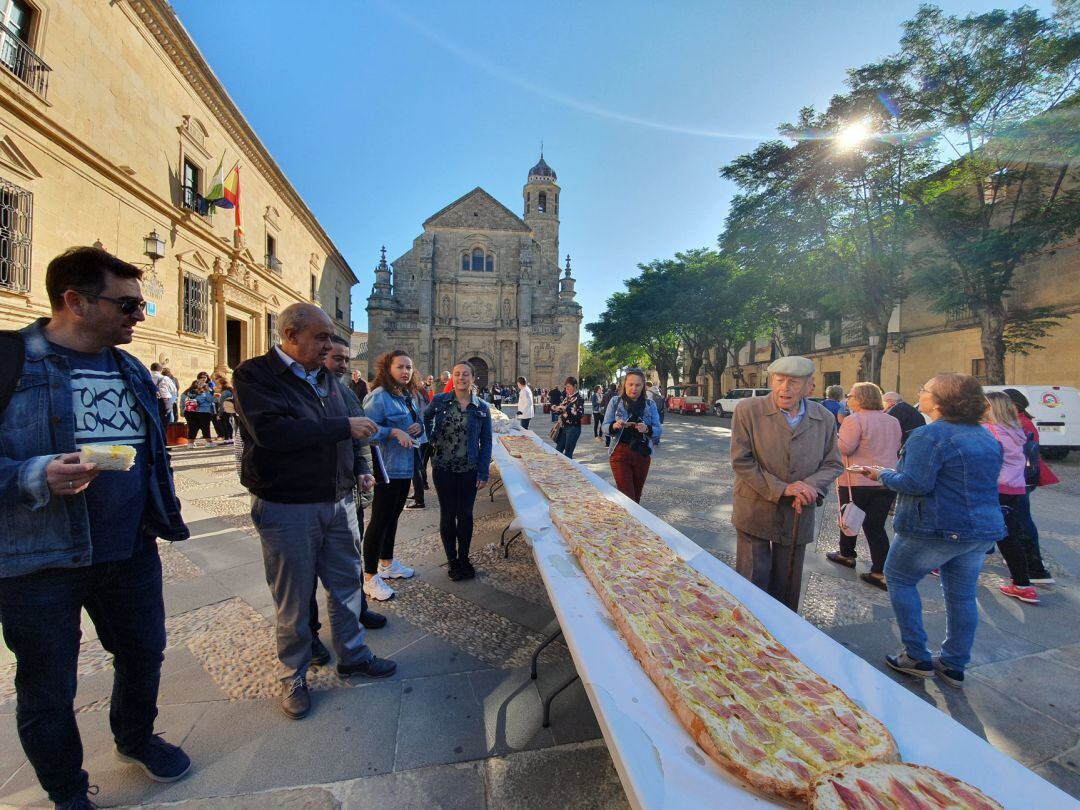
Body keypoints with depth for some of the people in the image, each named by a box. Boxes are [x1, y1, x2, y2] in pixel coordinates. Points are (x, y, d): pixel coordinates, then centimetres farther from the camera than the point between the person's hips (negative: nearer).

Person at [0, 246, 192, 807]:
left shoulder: (132, 371, 7)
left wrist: (163, 519, 15)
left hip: (133, 553, 5)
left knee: (144, 655, 20)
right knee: (48, 692, 14)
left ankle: (135, 738, 48)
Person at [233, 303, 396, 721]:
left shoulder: (327, 377, 11)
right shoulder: (255, 375, -10)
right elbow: (270, 431, -27)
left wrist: (355, 472, 9)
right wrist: (343, 427, -25)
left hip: (338, 501, 6)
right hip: (287, 508, -6)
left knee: (347, 583, 17)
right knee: (293, 598, 10)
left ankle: (353, 655, 36)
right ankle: (293, 677, 32)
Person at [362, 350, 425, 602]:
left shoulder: (407, 397, 12)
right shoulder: (378, 396, -15)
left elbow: (415, 423, 21)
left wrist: (419, 427, -1)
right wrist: (393, 432, -29)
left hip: (405, 467, 9)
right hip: (387, 468, -9)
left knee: (393, 516, 20)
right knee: (380, 520, 0)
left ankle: (386, 563, 36)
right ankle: (370, 577, 13)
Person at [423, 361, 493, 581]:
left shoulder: (481, 408, -2)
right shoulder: (439, 401, -3)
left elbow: (486, 443, 0)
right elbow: (425, 418, 18)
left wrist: (483, 473, -4)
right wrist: (431, 439, 3)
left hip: (469, 470, 0)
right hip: (443, 468, 0)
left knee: (465, 514, 9)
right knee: (448, 514, 8)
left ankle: (464, 558, 26)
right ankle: (452, 561, 23)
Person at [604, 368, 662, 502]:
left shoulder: (650, 404, 3)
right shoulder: (615, 401, -2)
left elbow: (659, 429, -3)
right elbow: (605, 427, -4)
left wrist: (647, 429, -24)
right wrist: (615, 426, -25)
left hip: (643, 455, 3)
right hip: (620, 454, -3)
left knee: (636, 496, 16)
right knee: (627, 497, -7)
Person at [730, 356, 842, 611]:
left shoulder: (825, 419, 1)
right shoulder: (747, 410, -12)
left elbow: (833, 464, 7)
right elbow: (741, 461, -14)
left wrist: (811, 486, -14)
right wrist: (781, 489, -19)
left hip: (798, 516, 4)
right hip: (755, 511, -3)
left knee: (787, 585, 17)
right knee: (753, 581, 6)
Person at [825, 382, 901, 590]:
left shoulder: (855, 420, -14)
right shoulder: (893, 421, 11)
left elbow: (843, 448, -19)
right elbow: (895, 448, 22)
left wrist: (833, 437, -1)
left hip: (857, 481, -6)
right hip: (887, 481, 6)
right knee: (876, 525, 7)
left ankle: (847, 555, 31)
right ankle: (881, 572, 3)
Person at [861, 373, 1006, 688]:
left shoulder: (929, 435, -18)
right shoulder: (987, 437, 11)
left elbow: (915, 484, -24)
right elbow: (980, 483, 20)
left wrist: (882, 474, -8)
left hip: (937, 529, -8)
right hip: (985, 528, 8)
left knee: (899, 579, 10)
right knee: (962, 594, 16)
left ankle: (917, 657, 13)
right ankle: (954, 666, 27)